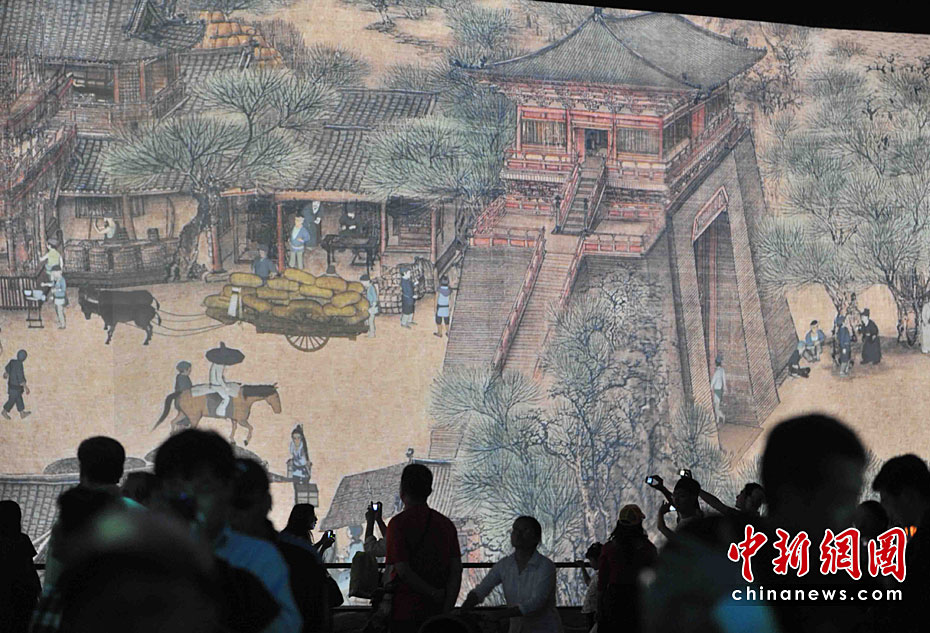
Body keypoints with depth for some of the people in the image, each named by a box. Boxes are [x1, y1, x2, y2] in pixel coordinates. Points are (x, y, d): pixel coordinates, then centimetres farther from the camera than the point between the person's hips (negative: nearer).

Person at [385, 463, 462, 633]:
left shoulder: (398, 523, -8)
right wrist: (446, 611, -3)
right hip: (436, 612, 5)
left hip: (405, 612, -5)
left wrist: (433, 593, -6)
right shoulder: (446, 524, 7)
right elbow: (456, 570, 1)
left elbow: (403, 571, -16)